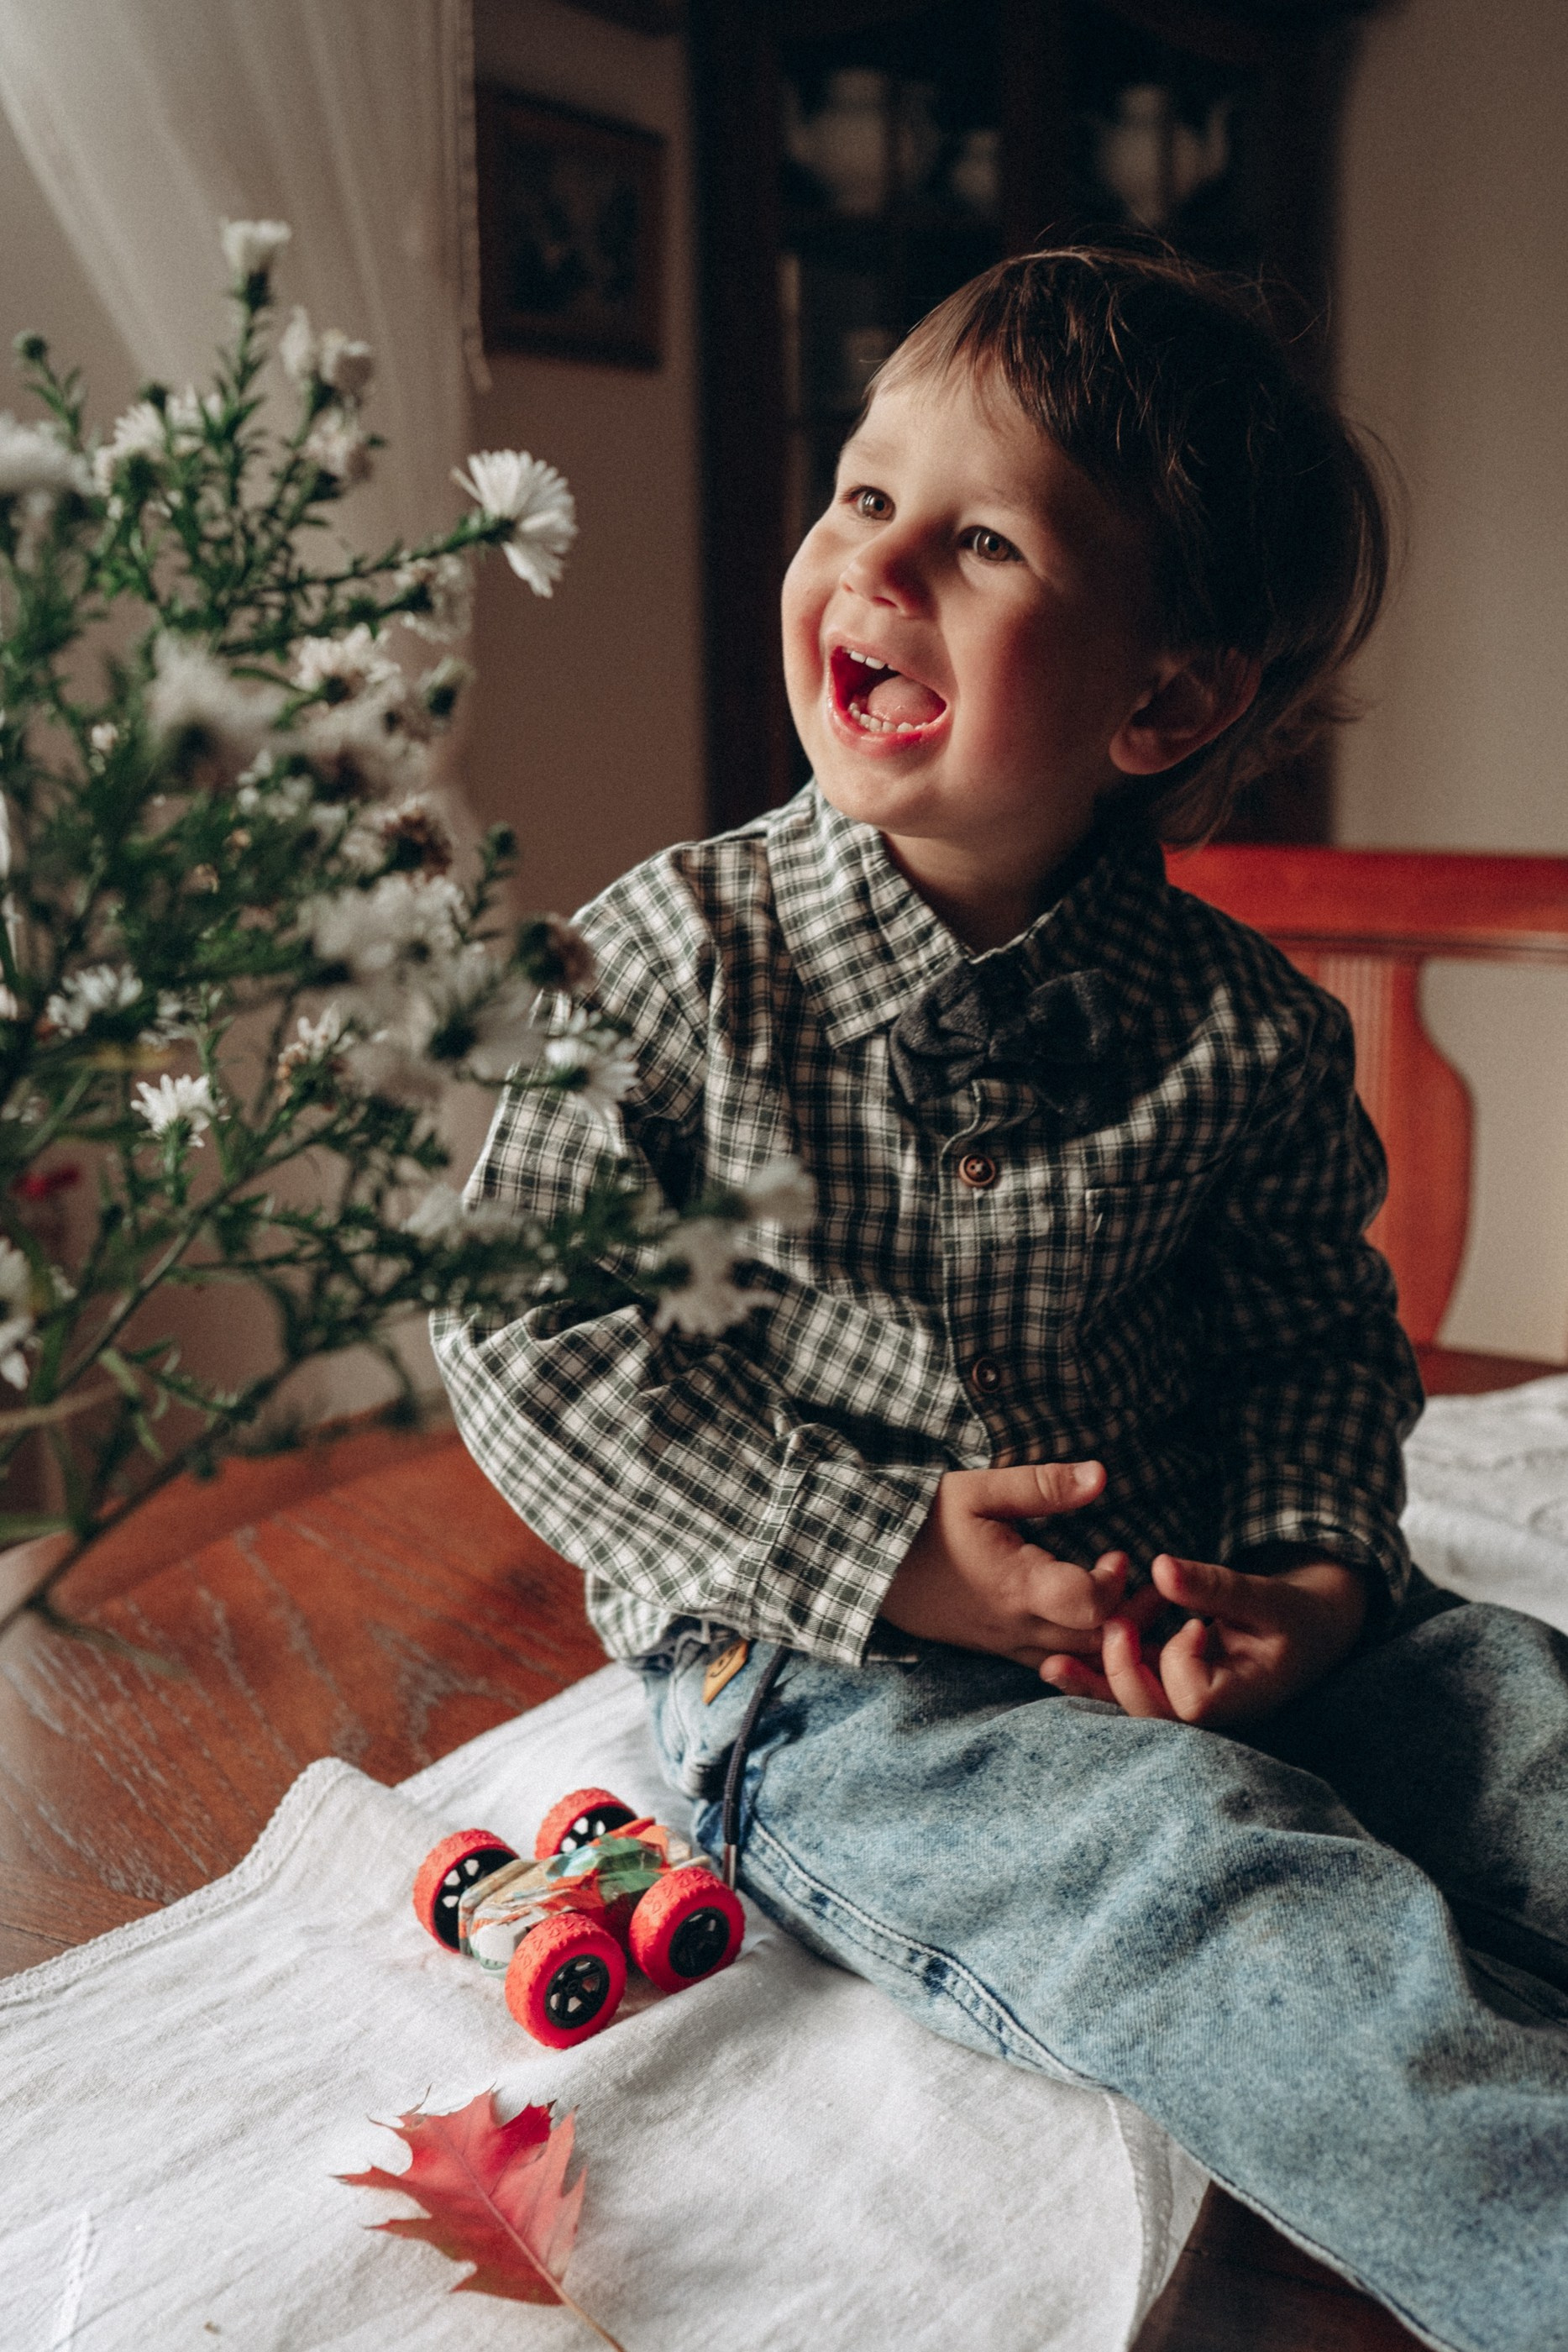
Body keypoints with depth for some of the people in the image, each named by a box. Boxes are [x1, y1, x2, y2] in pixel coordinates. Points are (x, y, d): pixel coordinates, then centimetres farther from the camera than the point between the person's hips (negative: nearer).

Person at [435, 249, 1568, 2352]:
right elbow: (524, 1327, -10)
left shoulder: (1246, 1028, -3)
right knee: (1213, 1872, -27)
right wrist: (876, 1551, -18)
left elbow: (1317, 1333, 10)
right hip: (816, 1680, -4)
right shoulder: (675, 958, -10)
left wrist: (1314, 1558, -12)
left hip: (1162, 1615, 5)